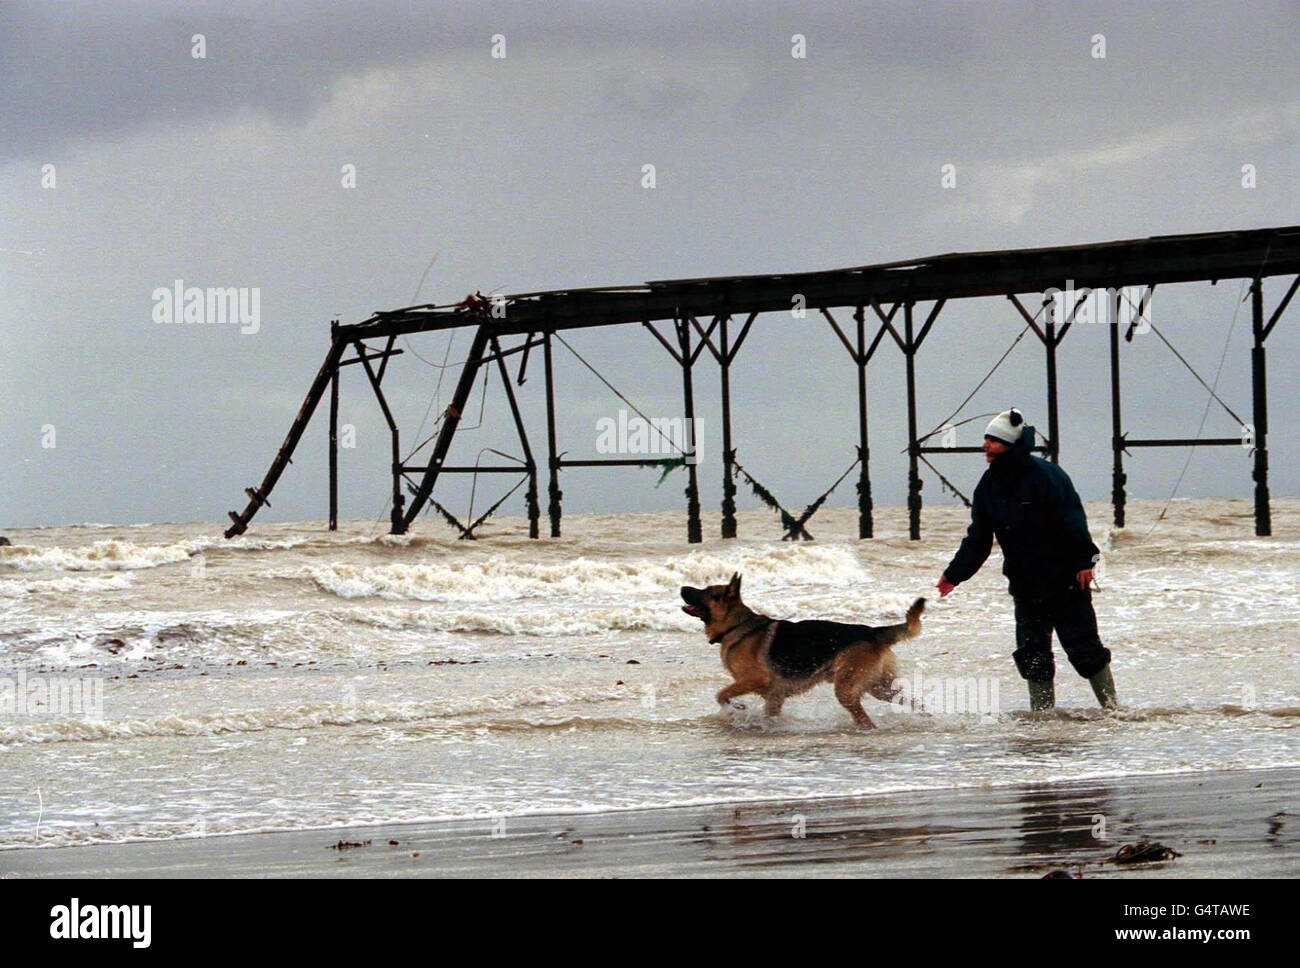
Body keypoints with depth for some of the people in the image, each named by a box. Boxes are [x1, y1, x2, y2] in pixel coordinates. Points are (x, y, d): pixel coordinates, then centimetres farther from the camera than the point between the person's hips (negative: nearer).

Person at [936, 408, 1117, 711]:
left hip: (1065, 581, -6)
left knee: (1082, 646, -3)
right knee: (1032, 652, 4)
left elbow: (1072, 521, -16)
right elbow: (978, 539, 15)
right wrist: (954, 575, 11)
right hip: (1025, 585, 6)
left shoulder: (1044, 474, -14)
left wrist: (1084, 560, -23)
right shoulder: (989, 486, 8)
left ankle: (1111, 706, 6)